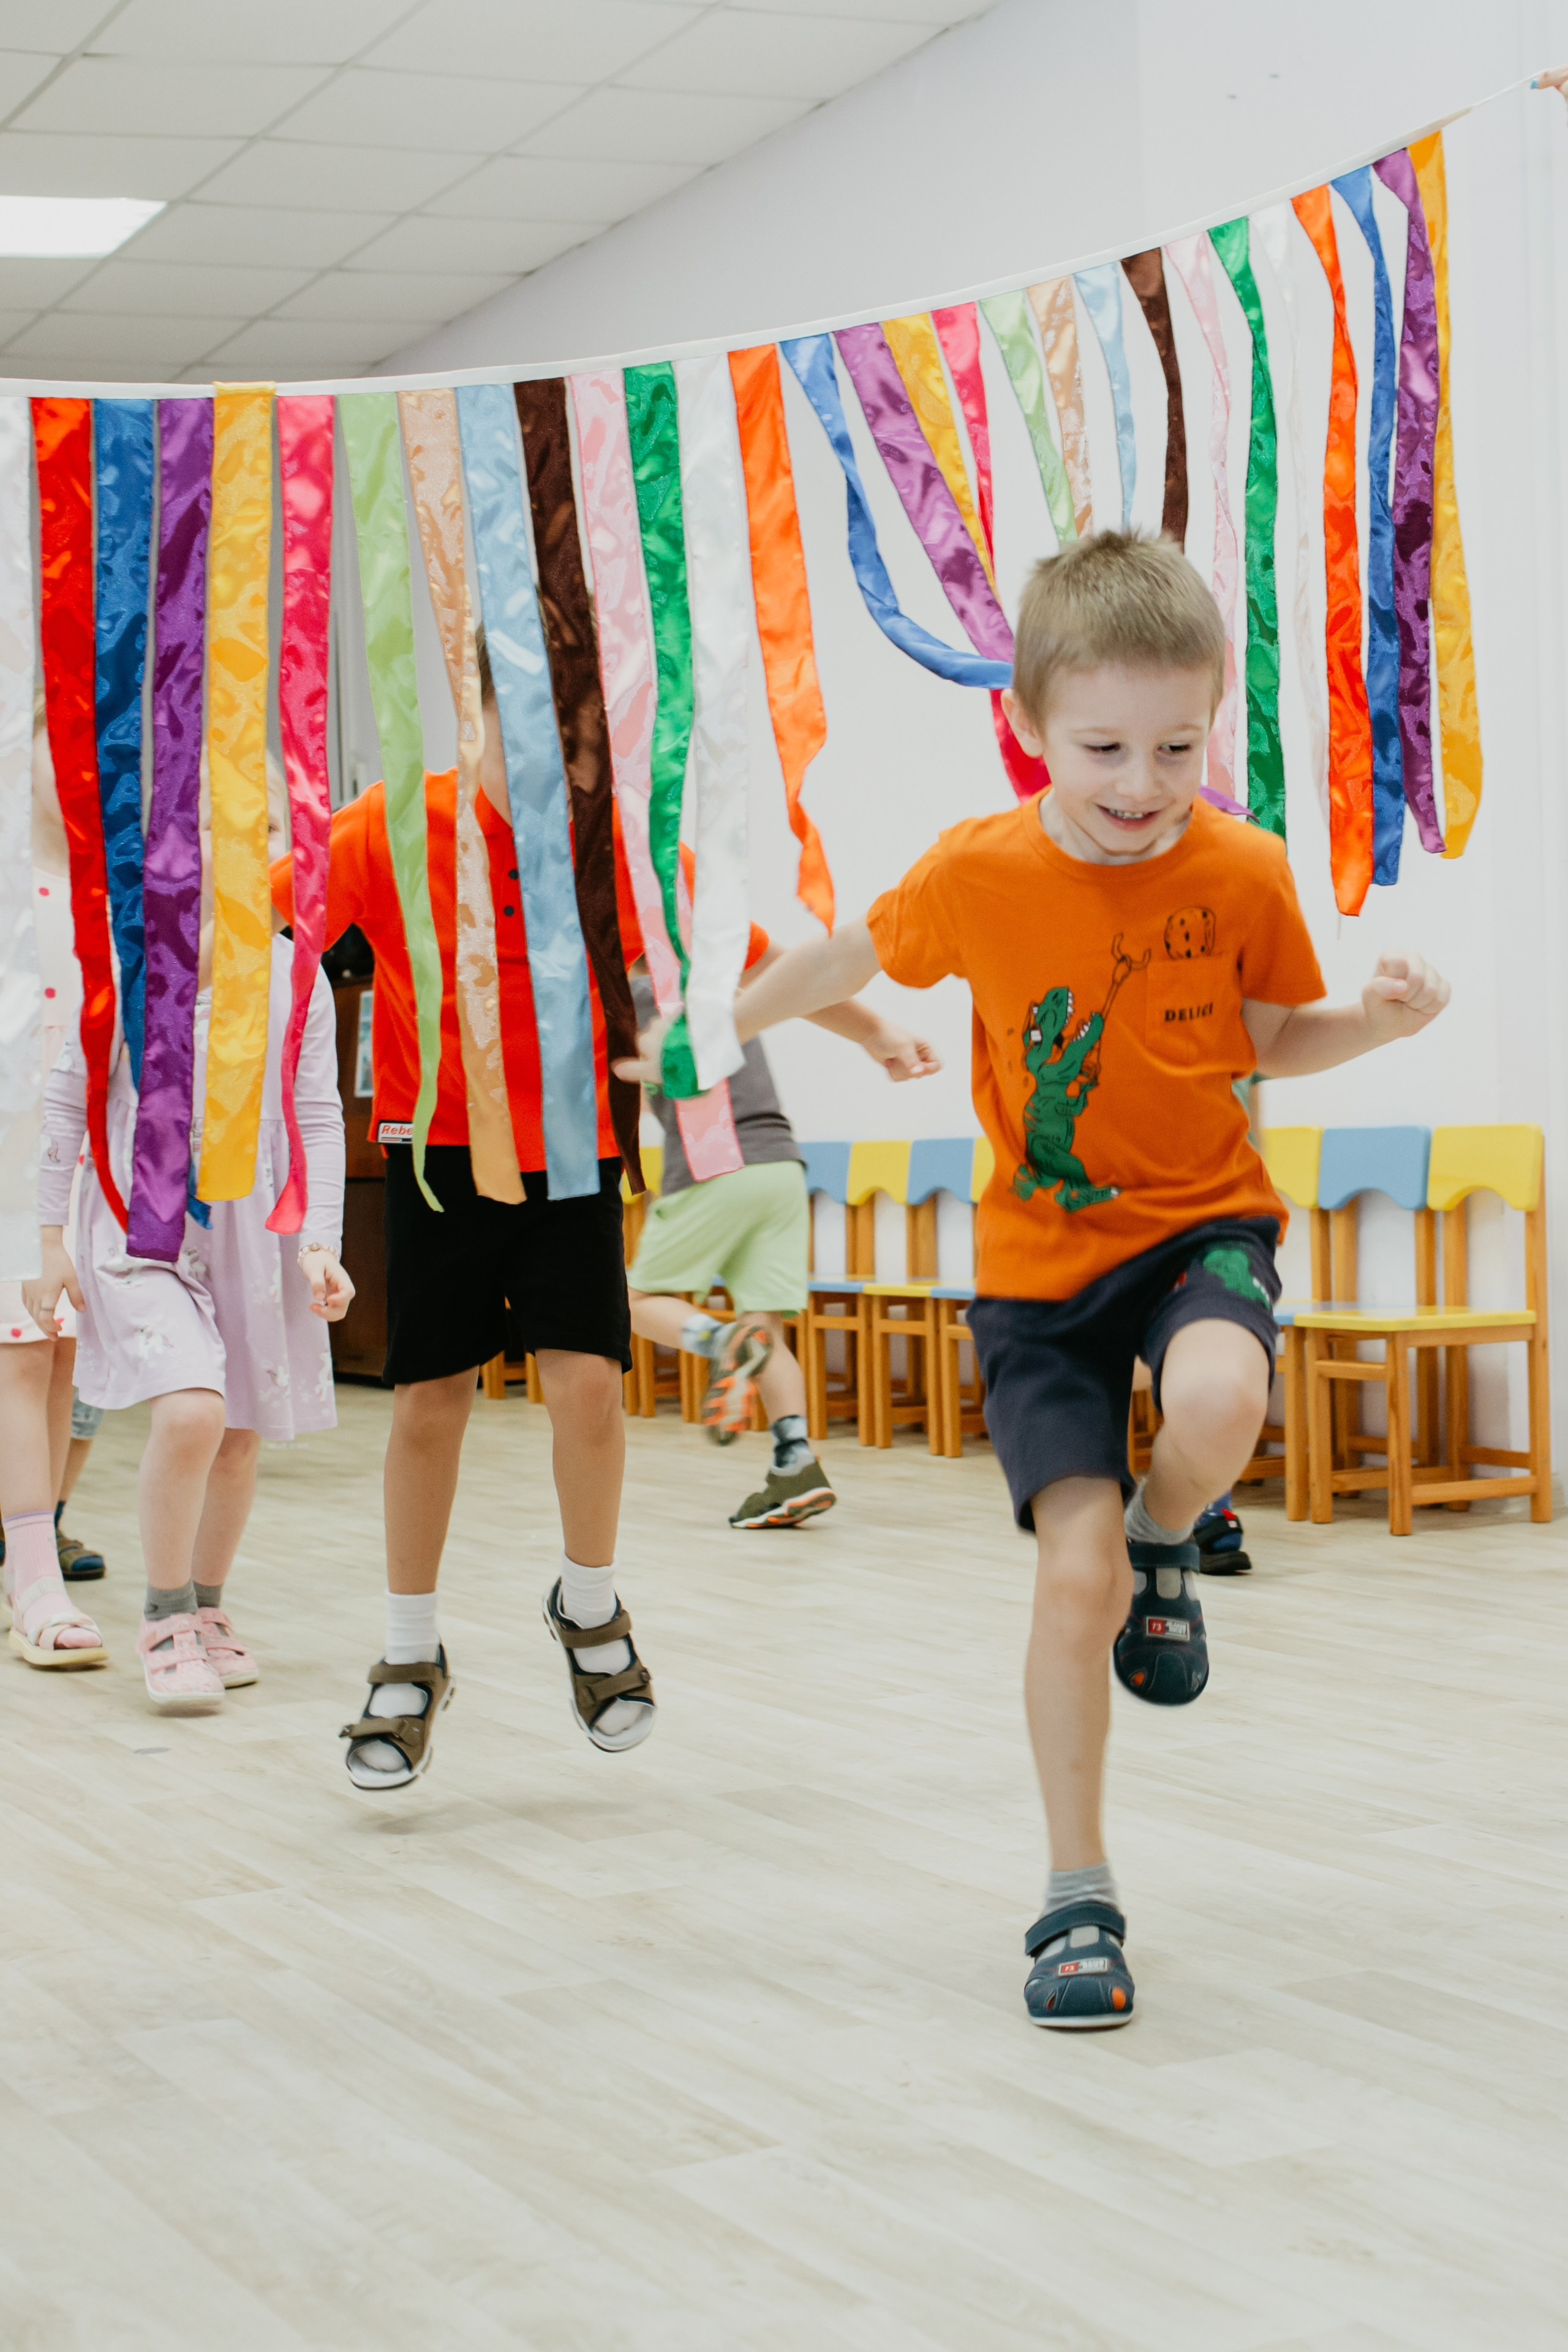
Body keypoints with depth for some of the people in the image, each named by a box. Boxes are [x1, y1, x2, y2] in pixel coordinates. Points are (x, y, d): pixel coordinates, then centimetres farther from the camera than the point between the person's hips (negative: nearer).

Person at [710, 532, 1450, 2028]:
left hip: (1201, 1218, 0)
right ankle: (1078, 1896, 9)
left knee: (1220, 1401, -35)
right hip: (1042, 1255, 0)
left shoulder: (1243, 872, -9)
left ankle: (1166, 1542, 3)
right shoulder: (977, 875, -11)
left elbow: (1271, 1039, 7)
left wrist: (1383, 1021, -13)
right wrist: (716, 1027, 22)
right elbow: (848, 959, 9)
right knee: (1074, 1568, -8)